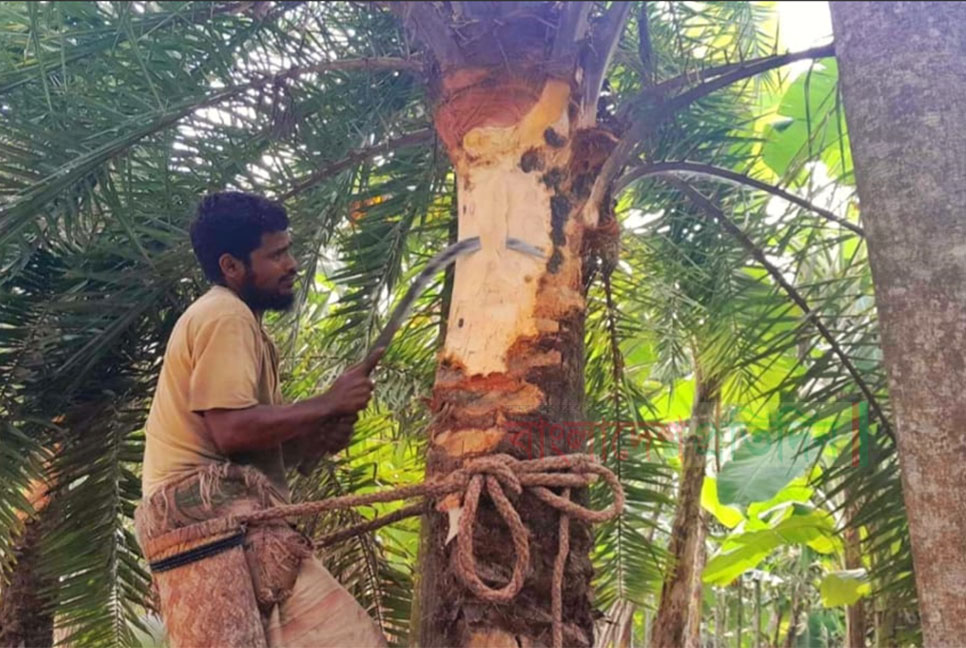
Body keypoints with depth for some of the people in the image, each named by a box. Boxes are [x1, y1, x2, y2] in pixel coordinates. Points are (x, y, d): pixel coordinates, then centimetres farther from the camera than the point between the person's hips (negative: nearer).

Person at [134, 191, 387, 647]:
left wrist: (316, 437, 3)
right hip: (204, 501, -11)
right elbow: (233, 431, -21)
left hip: (202, 506, 11)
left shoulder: (229, 316, 24)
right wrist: (329, 404, -11)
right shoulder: (227, 315, -8)